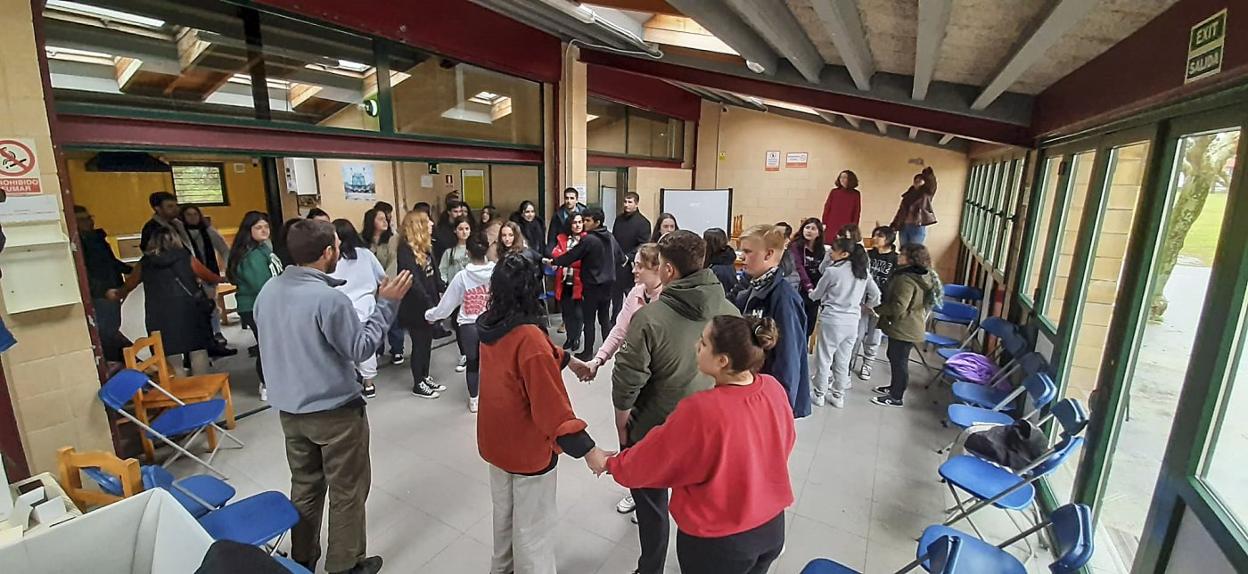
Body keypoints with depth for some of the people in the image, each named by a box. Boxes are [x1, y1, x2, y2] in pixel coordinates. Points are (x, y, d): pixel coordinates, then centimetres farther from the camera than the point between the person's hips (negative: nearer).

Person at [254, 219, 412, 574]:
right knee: (347, 491, 11)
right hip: (335, 411, -7)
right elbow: (360, 349, -18)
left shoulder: (269, 290, -1)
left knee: (304, 486, 23)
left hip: (288, 408, 8)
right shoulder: (329, 298, -26)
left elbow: (276, 342, 13)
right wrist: (387, 304, -16)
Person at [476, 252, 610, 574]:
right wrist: (589, 450, -25)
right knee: (533, 528, 13)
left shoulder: (490, 327, -6)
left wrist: (566, 358, 14)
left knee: (504, 513, 29)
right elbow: (551, 407, -30)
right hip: (528, 448, -8)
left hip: (495, 440, 8)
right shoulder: (529, 337, -31)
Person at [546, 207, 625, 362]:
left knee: (588, 320, 3)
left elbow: (572, 255, -11)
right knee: (605, 318, 15)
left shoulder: (588, 240, -17)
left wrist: (553, 261, 1)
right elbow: (620, 257, 13)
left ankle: (588, 352, 10)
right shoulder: (610, 237, 5)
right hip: (607, 284, 7)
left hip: (592, 285, -7)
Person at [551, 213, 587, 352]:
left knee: (578, 312, 1)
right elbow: (555, 253, -4)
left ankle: (576, 338, 21)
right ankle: (569, 337, 28)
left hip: (579, 282, -3)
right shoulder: (562, 238, 10)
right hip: (564, 282, 3)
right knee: (566, 311, 10)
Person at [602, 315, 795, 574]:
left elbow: (651, 460, -17)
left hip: (718, 540, -5)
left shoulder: (700, 411, -33)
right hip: (773, 527, 5)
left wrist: (612, 464, 2)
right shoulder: (774, 389, -16)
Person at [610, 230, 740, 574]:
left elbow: (628, 379, -20)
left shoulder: (650, 316, -26)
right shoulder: (730, 312, -11)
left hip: (655, 428, -4)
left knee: (651, 502, 20)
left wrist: (622, 416, -2)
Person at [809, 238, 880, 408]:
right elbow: (876, 294, 10)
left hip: (832, 320, -5)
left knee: (824, 358, 8)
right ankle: (838, 396, 26)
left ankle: (819, 394, 18)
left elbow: (816, 295, 1)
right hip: (852, 321, 6)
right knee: (843, 361, 15)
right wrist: (868, 306, 30)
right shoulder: (863, 271, 3)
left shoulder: (832, 271, -13)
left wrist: (811, 292, 24)